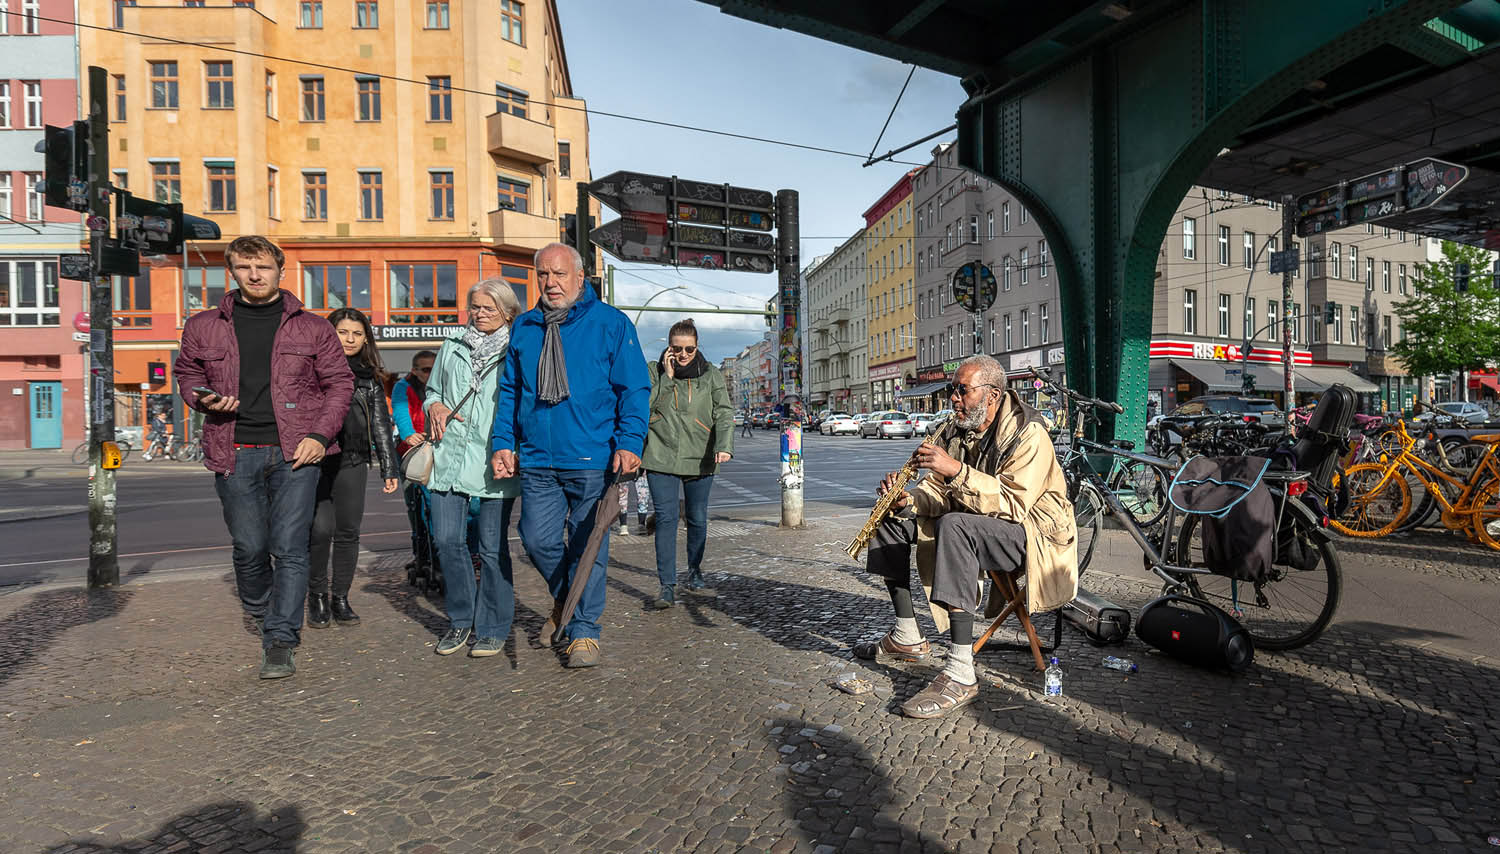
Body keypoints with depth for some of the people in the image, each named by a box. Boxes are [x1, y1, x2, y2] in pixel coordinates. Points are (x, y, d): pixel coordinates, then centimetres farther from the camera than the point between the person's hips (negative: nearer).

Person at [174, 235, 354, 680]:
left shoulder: (312, 327, 6)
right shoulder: (203, 327, 11)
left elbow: (340, 381, 6)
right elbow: (186, 373, 23)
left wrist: (320, 434, -6)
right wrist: (203, 398, -1)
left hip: (295, 452, -2)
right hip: (235, 454, 2)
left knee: (289, 548, -6)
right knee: (249, 548, 8)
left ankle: (280, 643, 0)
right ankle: (263, 617, 35)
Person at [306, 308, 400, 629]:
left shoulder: (369, 378, 13)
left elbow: (381, 425, 13)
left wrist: (390, 467, 8)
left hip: (353, 462, 3)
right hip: (316, 459, -2)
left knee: (348, 532, 5)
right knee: (321, 528, -12)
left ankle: (340, 597, 18)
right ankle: (317, 596, 8)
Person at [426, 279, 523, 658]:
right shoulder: (452, 346, 16)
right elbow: (432, 390, 27)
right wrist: (435, 406, 4)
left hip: (494, 464, -4)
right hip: (448, 459, 4)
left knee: (491, 548, 1)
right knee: (447, 540, 3)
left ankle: (492, 629, 15)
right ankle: (461, 621, 21)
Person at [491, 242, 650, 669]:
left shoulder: (611, 323, 1)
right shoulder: (523, 328, 14)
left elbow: (634, 389, -2)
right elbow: (509, 390, 19)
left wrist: (628, 443, -13)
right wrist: (504, 441, 8)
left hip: (593, 461, -3)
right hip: (537, 460, 4)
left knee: (588, 546, 4)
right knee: (537, 540, 3)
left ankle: (584, 630, 19)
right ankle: (564, 598, 33)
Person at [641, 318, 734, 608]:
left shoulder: (711, 375, 4)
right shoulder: (655, 372, 5)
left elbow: (724, 412, -6)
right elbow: (646, 407, -6)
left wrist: (724, 446, -23)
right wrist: (668, 378, -11)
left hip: (700, 459, 1)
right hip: (661, 457, -1)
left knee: (697, 519, 11)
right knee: (666, 518, -9)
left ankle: (695, 569, 36)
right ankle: (667, 587, -7)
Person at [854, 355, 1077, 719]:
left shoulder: (1028, 434, -18)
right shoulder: (955, 433, 5)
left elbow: (1013, 504, -30)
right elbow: (938, 492, 2)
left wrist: (956, 470, -38)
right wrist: (909, 500, -20)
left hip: (1030, 533, -8)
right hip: (973, 527, 9)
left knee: (954, 525, -38)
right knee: (893, 518, 0)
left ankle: (961, 675, -37)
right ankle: (907, 638, 8)